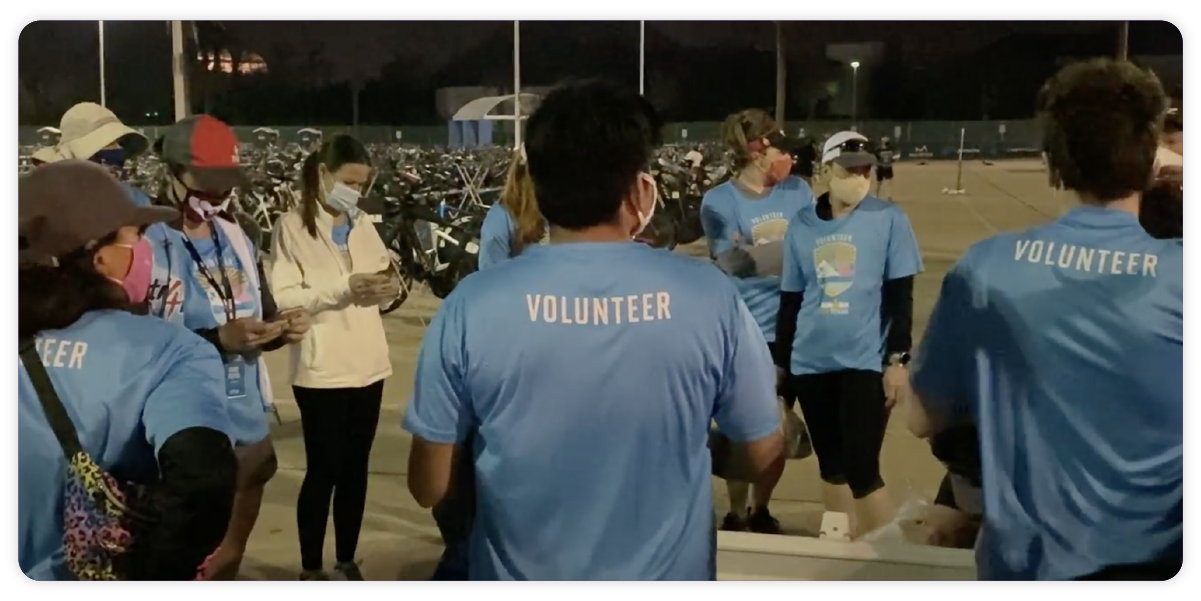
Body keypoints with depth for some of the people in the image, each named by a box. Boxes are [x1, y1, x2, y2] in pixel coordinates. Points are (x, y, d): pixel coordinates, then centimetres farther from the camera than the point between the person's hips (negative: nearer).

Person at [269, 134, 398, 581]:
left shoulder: (363, 225, 11)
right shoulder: (292, 226, -6)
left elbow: (383, 276, 16)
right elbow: (283, 298, -15)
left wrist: (388, 287, -8)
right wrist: (343, 288, -24)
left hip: (367, 364, 6)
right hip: (322, 370, -5)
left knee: (355, 468, 12)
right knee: (323, 471, 2)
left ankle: (347, 561, 25)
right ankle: (311, 568, 17)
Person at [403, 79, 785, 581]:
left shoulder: (471, 307, -17)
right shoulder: (711, 296, -16)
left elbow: (429, 488, -8)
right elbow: (766, 458, -4)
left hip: (522, 572, 0)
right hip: (669, 569, 1)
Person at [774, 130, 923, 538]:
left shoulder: (889, 219, -4)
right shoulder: (802, 225, 5)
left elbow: (900, 296, -3)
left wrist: (898, 359, -8)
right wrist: (781, 363, 14)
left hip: (866, 362, -4)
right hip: (812, 364, 4)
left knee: (862, 469, -8)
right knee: (831, 466, 13)